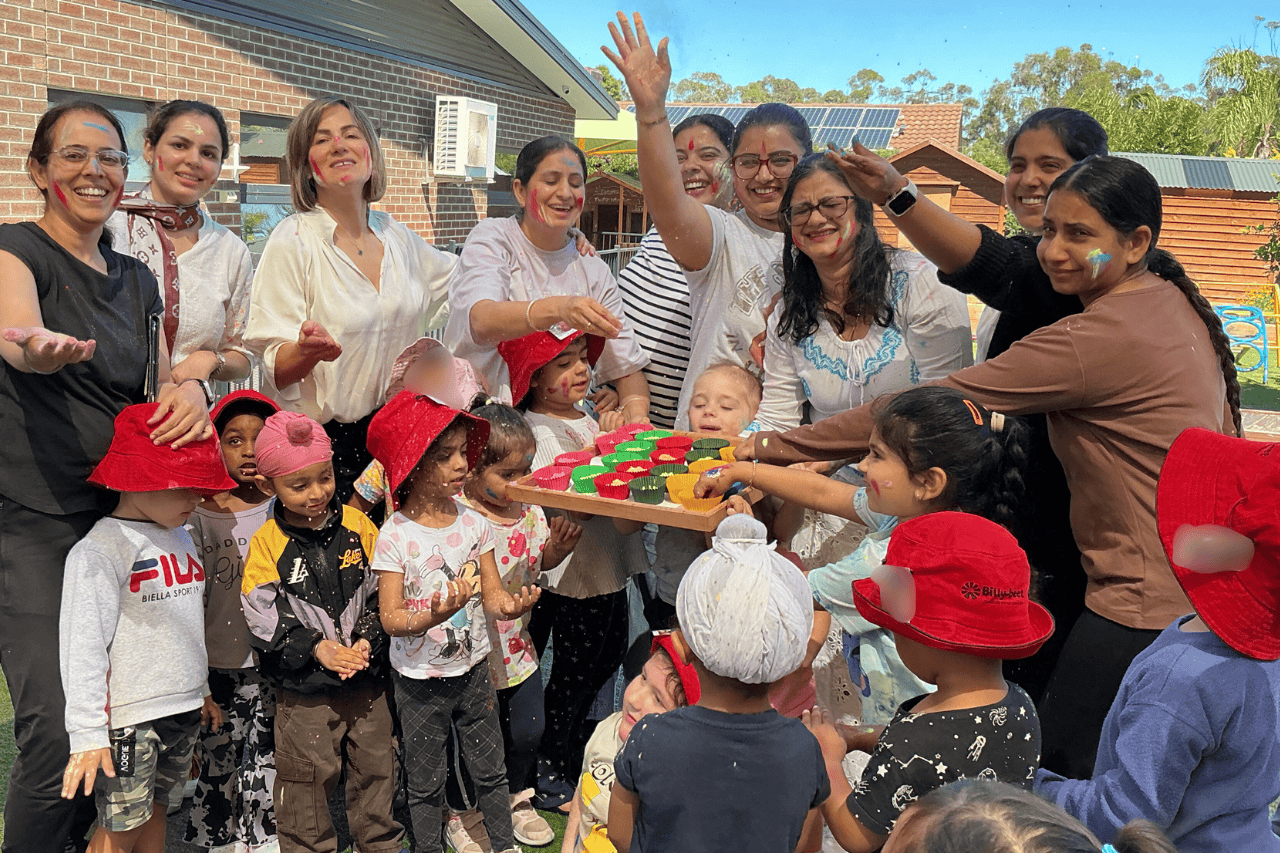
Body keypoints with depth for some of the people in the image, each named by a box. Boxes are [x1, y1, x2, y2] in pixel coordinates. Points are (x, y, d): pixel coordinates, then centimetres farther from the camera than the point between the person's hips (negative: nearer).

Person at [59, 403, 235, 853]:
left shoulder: (180, 537, 10)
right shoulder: (100, 550, -15)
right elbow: (83, 647, -18)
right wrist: (88, 733, -20)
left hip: (183, 710, 7)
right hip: (129, 717, -7)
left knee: (154, 810, 19)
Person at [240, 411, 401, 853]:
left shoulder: (355, 524, -2)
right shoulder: (267, 543, -9)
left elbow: (381, 590, 1)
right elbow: (263, 617, -11)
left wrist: (367, 639, -12)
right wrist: (316, 648, -17)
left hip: (367, 677, 3)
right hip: (303, 687, -2)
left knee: (376, 764, 15)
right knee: (307, 776, 9)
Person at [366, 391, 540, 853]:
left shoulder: (473, 522, -5)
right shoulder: (395, 535, -16)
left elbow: (492, 594, -3)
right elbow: (390, 618, -17)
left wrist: (512, 604, -26)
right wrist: (433, 616, -37)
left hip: (473, 669, 4)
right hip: (419, 680, -3)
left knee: (490, 769, 18)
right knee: (425, 782, 14)